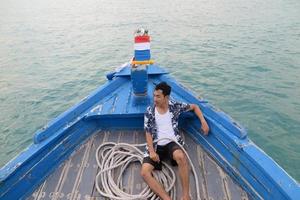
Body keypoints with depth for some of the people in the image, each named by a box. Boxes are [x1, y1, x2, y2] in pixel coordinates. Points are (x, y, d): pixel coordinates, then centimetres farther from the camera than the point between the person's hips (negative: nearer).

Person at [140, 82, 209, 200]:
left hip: (173, 142, -1)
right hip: (156, 145, 2)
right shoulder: (149, 111, 2)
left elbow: (194, 107, 17)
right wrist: (152, 151, -13)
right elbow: (148, 133, 1)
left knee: (180, 156, -38)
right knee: (144, 172, -23)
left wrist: (203, 122, 2)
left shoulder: (175, 106, 3)